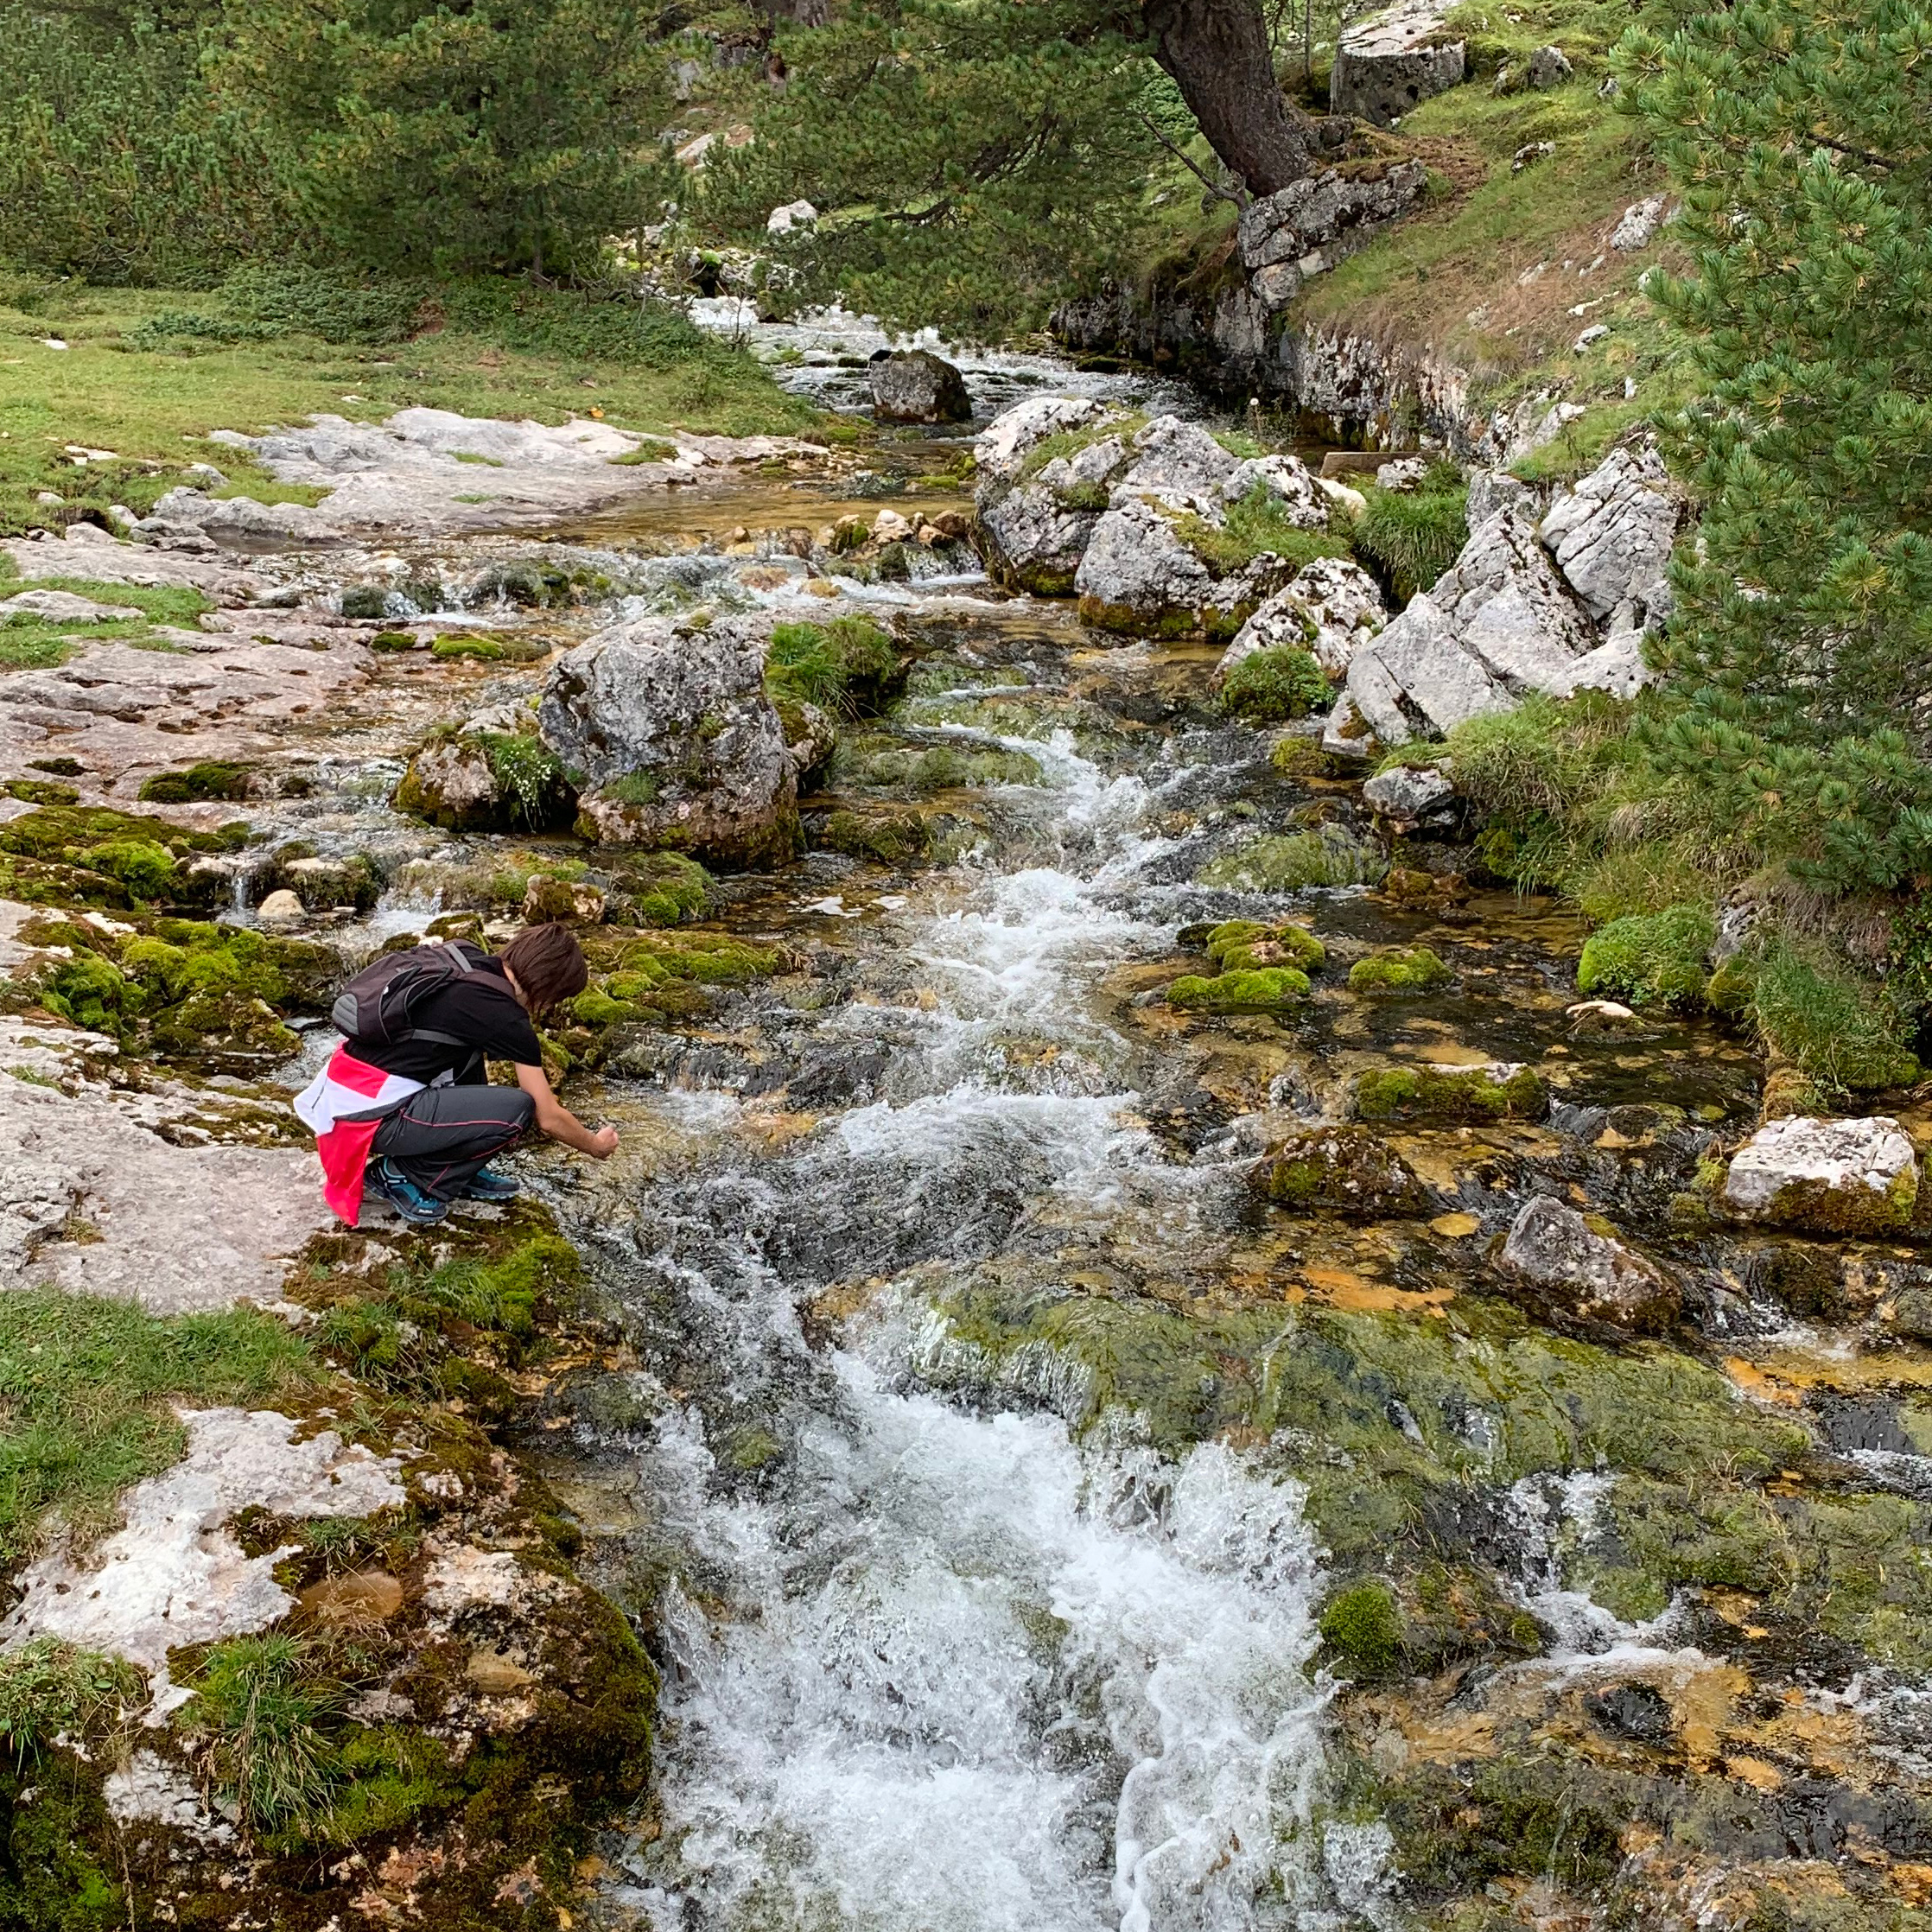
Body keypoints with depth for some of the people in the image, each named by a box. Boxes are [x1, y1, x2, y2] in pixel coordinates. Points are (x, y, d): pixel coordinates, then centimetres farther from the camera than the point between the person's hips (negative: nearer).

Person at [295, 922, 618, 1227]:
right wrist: (596, 1145, 17)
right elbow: (549, 1119, -1)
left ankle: (462, 1169, 19)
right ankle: (400, 1176, 0)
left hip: (341, 1091, 9)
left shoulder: (468, 959, 8)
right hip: (372, 1113, -9)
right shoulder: (504, 1016, -11)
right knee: (517, 1110, -14)